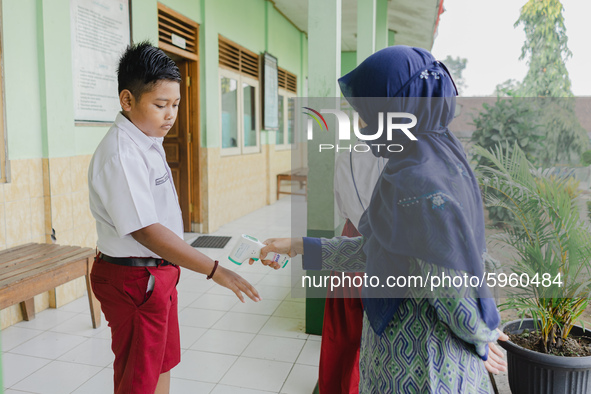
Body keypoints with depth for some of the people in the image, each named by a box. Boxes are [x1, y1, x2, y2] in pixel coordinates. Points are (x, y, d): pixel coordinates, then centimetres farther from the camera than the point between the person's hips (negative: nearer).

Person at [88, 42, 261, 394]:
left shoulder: (149, 143, 7)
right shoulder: (120, 154, -24)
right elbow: (145, 231, -31)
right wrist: (214, 270, -34)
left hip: (160, 272, 9)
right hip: (134, 280, -9)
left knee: (163, 364, 23)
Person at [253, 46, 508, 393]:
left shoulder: (417, 185, -28)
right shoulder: (440, 161, 2)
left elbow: (451, 287, -25)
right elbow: (375, 251, 7)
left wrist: (479, 336, -4)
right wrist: (301, 247, 6)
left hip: (415, 359, -8)